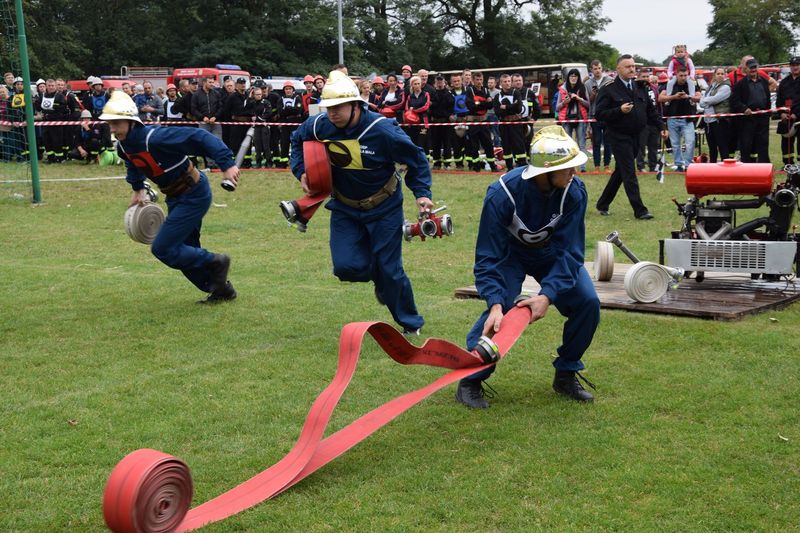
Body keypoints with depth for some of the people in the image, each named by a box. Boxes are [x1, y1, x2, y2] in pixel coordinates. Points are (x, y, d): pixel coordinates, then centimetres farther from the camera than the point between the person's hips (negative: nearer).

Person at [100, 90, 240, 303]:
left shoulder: (154, 137, -28)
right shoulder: (123, 146, -2)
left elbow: (199, 137, -31)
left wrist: (227, 164, -36)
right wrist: (138, 189, 22)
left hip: (194, 195, -9)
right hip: (175, 197, 9)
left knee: (162, 248, -11)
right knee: (186, 251, 15)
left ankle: (215, 262, 6)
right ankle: (222, 289, 30)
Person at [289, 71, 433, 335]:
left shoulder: (382, 129, -24)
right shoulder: (318, 126, -13)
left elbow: (416, 159, -10)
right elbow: (297, 141, 12)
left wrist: (422, 192, -19)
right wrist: (301, 170, -3)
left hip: (384, 208, -4)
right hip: (344, 208, 4)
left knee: (389, 269, -2)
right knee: (346, 267, -10)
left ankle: (411, 324, 20)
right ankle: (381, 279, 26)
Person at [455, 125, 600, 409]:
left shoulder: (574, 191, -27)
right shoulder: (502, 194, -36)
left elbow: (569, 251, -25)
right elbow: (489, 257, -31)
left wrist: (548, 295, -39)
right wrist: (495, 304, -44)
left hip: (552, 252, 3)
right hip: (509, 253, -3)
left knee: (587, 303, -13)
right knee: (502, 307, -26)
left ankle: (566, 375, 10)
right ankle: (470, 380, -7)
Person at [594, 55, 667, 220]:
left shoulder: (640, 88, 11)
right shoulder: (608, 89, -8)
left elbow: (651, 110, 16)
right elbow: (599, 114, -13)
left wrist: (661, 126, 6)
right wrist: (619, 110, -24)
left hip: (636, 137, 7)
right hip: (619, 137, -7)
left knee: (620, 172, 14)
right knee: (629, 174, -8)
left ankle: (602, 204, 26)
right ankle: (639, 211, -5)